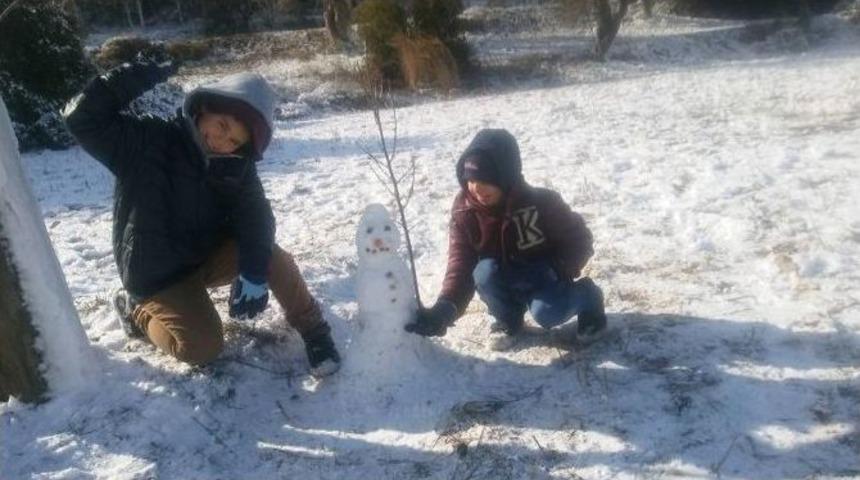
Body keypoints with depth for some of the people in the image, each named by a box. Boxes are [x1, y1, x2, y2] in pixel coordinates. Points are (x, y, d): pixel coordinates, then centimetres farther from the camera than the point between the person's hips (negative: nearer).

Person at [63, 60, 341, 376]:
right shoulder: (146, 141, -20)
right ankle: (137, 308, 11)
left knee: (273, 259, -21)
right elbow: (82, 117, -28)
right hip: (157, 276, -4)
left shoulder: (235, 165, -8)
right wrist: (142, 76, -34)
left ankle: (313, 331, -1)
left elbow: (255, 217, -17)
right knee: (203, 348, -16)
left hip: (210, 254, 4)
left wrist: (253, 274, -31)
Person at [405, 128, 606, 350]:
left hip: (546, 274, -2)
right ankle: (508, 320, 0)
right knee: (485, 272, -31)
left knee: (547, 313, -31)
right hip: (507, 280, 2)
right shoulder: (464, 211, -18)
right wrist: (444, 309, -38)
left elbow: (579, 239, -12)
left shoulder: (540, 202, -24)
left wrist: (559, 273, -28)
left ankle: (588, 297, 5)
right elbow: (460, 265, -22)